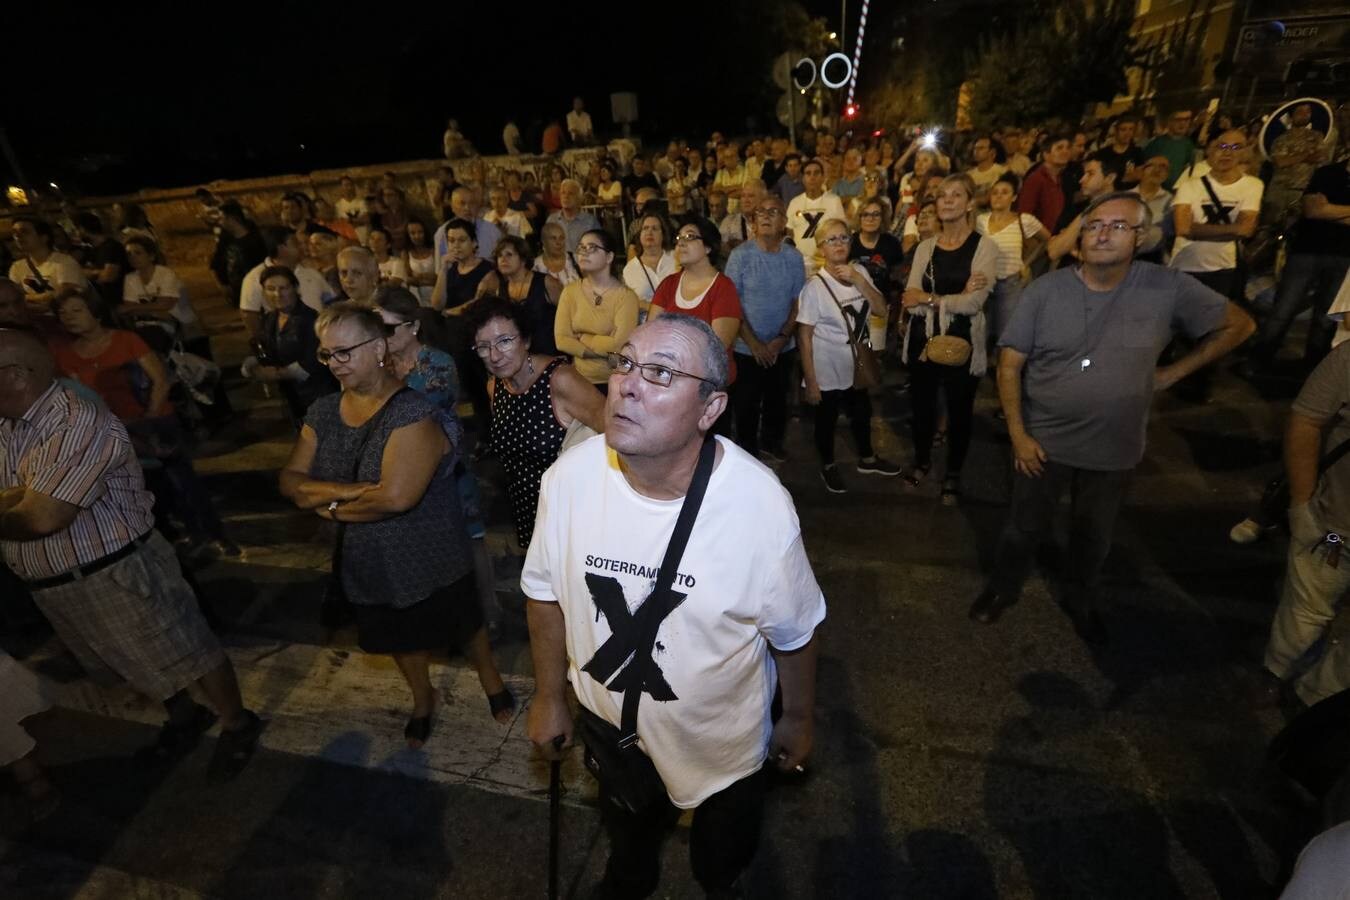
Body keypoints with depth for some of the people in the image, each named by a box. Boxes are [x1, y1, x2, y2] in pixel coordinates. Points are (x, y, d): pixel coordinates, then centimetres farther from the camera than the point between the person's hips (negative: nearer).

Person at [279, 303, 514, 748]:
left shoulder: (412, 413, -26)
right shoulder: (323, 412, -2)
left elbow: (396, 497, -34)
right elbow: (291, 480, -6)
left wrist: (331, 506, -17)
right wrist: (351, 490, -25)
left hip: (430, 561, -6)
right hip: (369, 563, 6)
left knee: (462, 625, 19)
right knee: (401, 637, 26)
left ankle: (490, 678, 48)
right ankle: (422, 698, 54)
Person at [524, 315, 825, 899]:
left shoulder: (761, 505, -33)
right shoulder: (568, 477, -25)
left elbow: (793, 633, -15)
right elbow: (546, 590, -7)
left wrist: (798, 720, 0)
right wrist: (549, 697, 2)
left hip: (725, 739, -1)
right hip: (610, 719, 2)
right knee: (627, 832, 35)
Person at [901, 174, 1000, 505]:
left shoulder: (985, 246, -6)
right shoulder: (925, 247, 6)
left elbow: (973, 303, -18)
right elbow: (911, 299, -7)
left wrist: (928, 297, -12)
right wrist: (955, 296, -18)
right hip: (923, 339, 3)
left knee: (959, 410, 10)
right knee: (922, 404, 15)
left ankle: (953, 474, 31)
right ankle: (922, 459, 41)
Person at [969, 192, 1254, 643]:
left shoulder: (1168, 288, -11)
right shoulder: (1044, 290, -13)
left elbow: (1238, 324, 5)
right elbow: (1009, 365, -10)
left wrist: (1173, 372, -2)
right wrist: (1018, 434, -13)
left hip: (1114, 448, 1)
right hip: (1043, 440, -1)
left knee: (1093, 536, 22)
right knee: (1025, 526, 15)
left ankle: (1082, 601, 48)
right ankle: (1002, 588, 41)